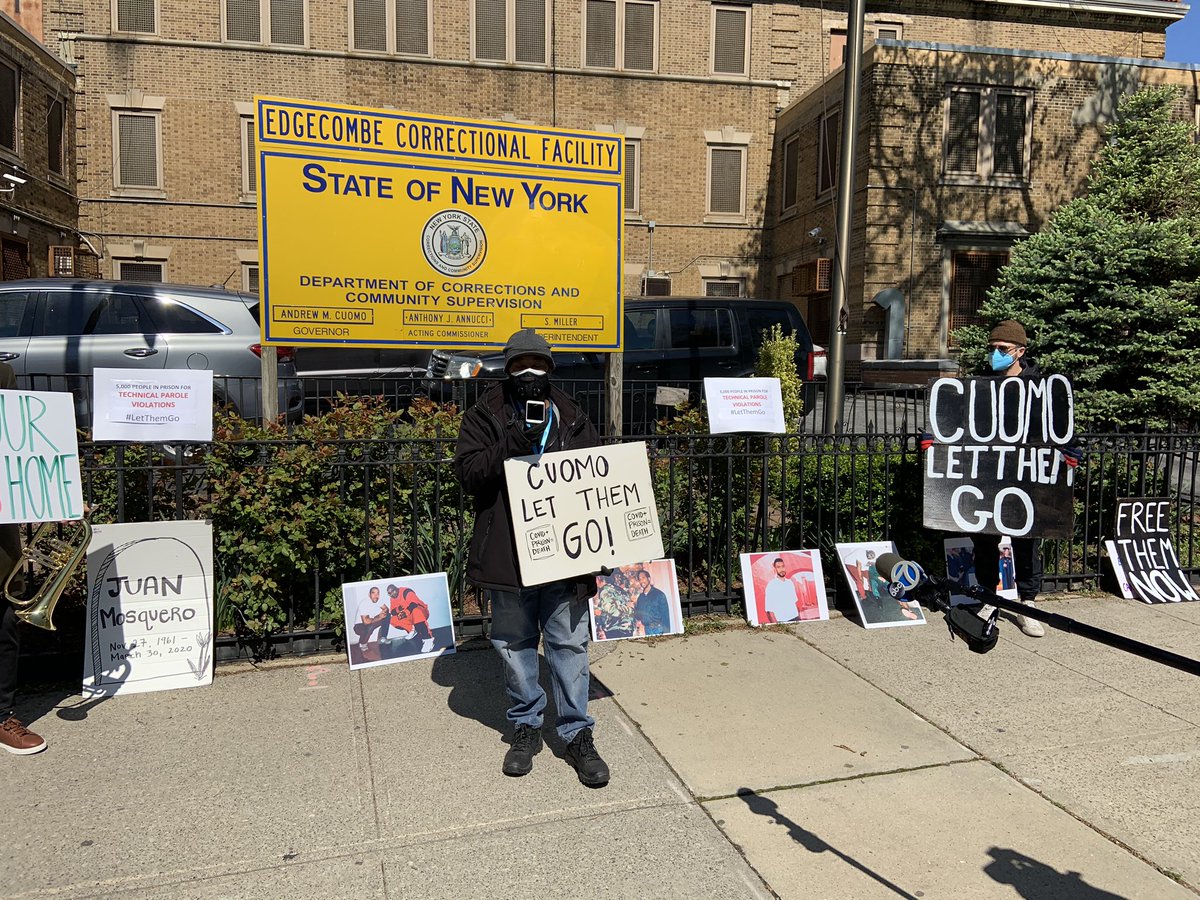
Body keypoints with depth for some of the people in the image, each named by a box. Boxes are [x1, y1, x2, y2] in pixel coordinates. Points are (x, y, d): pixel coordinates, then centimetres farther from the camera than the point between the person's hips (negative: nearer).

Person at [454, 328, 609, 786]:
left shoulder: (572, 418, 9)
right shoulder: (485, 417, 4)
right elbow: (468, 472, -7)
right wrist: (511, 446, -21)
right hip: (507, 552, 0)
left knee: (569, 642, 5)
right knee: (514, 642, 12)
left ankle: (577, 733, 17)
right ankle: (526, 727, 29)